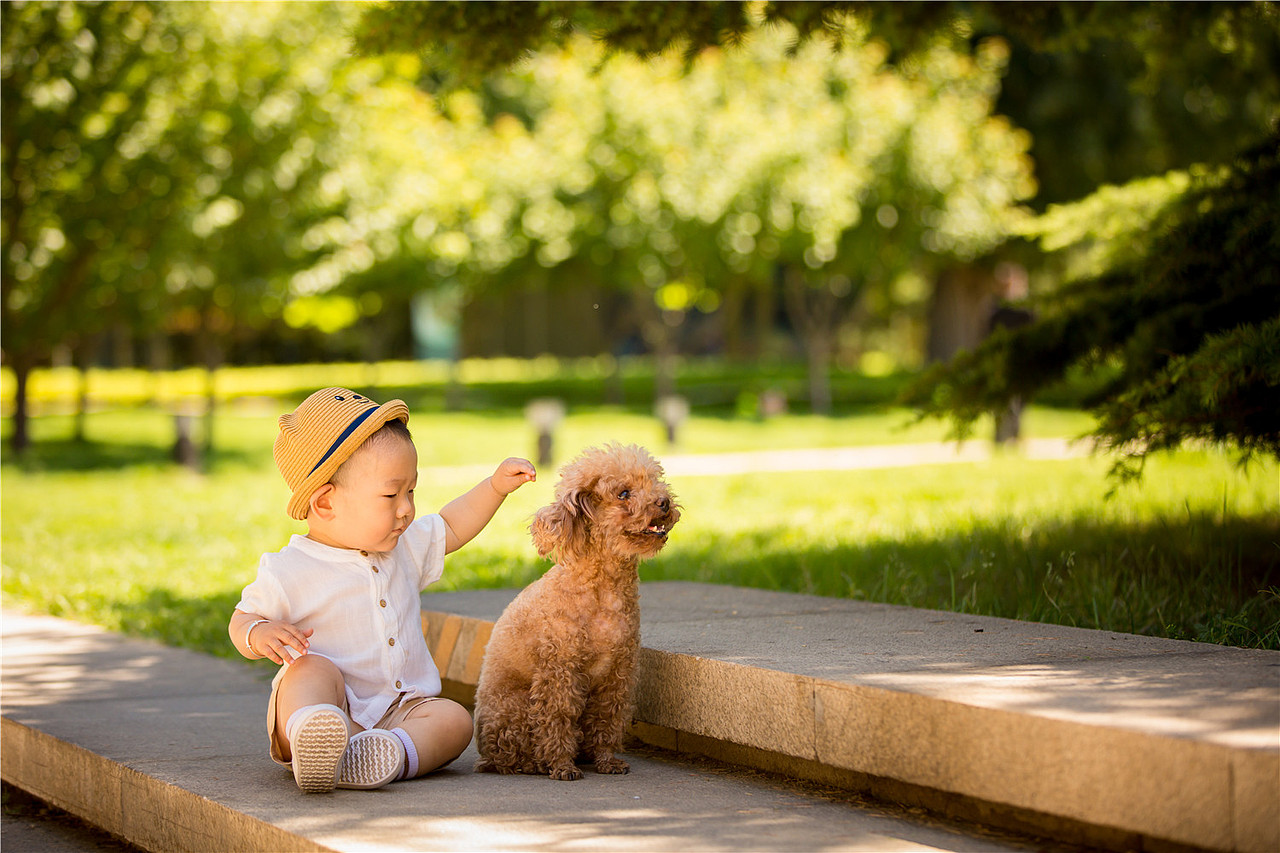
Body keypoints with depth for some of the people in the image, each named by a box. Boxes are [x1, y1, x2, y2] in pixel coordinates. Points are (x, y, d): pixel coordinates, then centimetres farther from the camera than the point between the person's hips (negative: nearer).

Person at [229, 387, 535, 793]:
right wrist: (259, 634, -22)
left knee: (454, 718, -20)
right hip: (323, 711, -5)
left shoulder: (403, 546, 13)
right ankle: (310, 746, -64)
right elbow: (241, 620, 2)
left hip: (398, 713, 5)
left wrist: (497, 486, 20)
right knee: (313, 668, -34)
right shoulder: (289, 573, -7)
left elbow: (450, 529, 30)